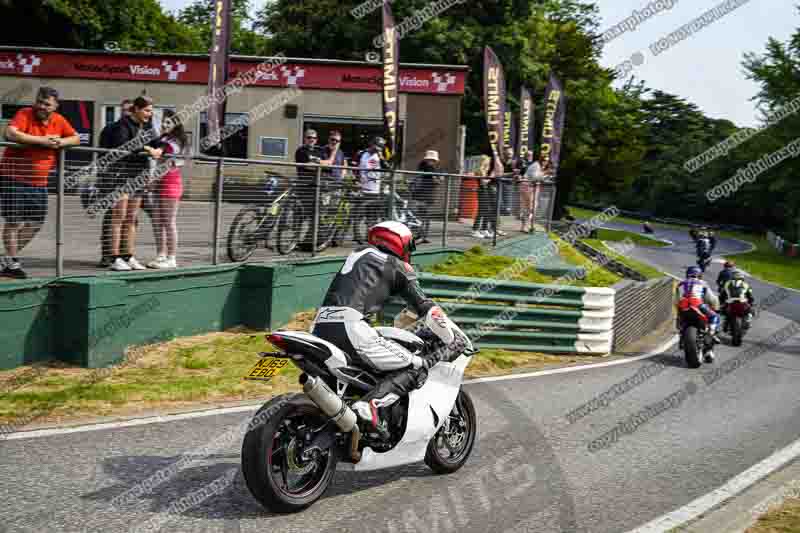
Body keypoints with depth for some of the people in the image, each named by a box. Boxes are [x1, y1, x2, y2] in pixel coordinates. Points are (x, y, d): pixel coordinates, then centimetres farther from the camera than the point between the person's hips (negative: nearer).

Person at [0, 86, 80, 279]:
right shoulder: (25, 114, -11)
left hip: (39, 183, 6)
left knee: (36, 223, 10)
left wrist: (61, 142, -10)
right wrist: (42, 140, -24)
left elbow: (76, 138, 12)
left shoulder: (59, 121, 5)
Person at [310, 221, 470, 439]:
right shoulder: (398, 266, 12)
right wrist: (457, 340, 19)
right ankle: (370, 404, -25)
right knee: (417, 367, -4)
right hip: (351, 329, -8)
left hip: (319, 328, 8)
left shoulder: (357, 254, 31)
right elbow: (426, 308, 8)